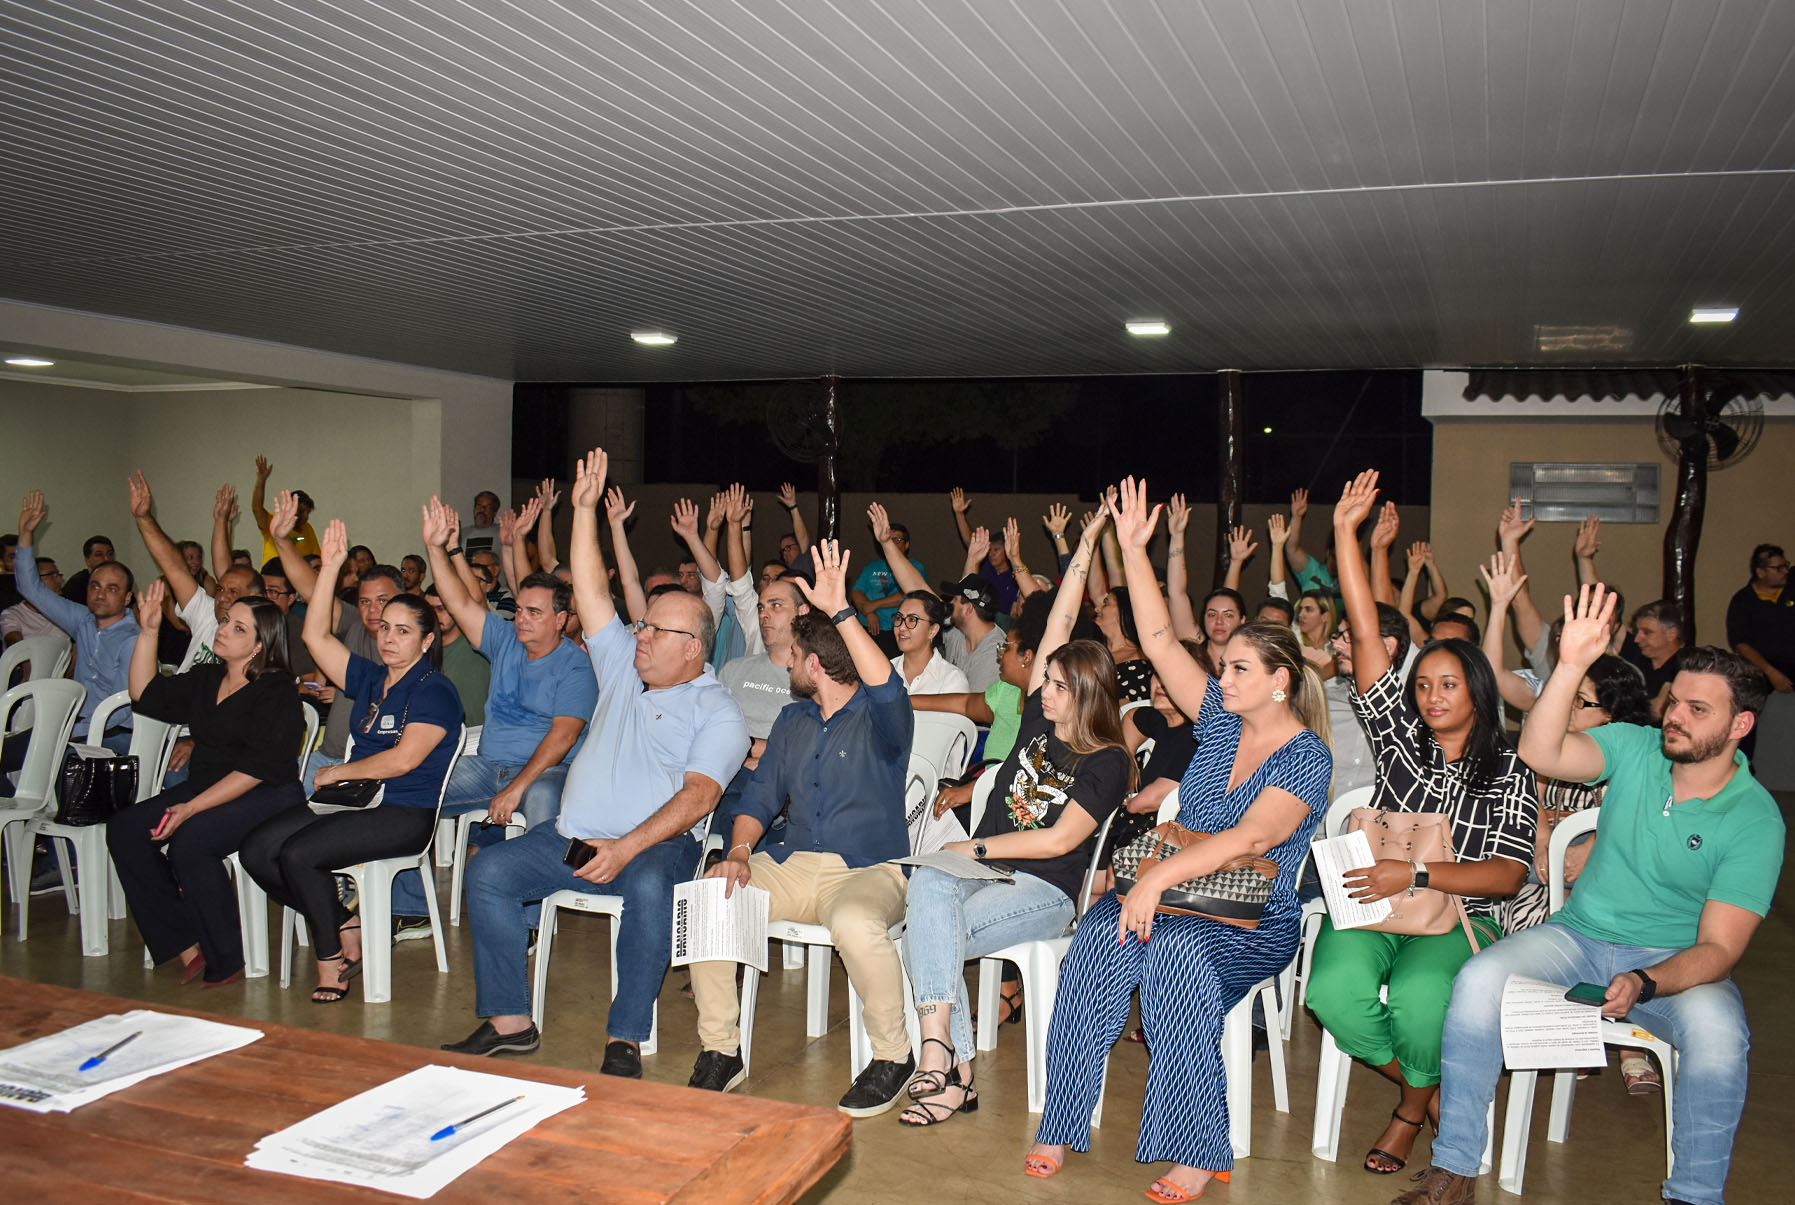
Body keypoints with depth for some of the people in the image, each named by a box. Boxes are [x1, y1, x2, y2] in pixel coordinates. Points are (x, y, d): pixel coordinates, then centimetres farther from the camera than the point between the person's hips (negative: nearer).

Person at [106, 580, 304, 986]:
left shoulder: (276, 692, -11)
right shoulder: (205, 679, 14)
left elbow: (257, 768, -19)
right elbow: (146, 695, 20)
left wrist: (192, 808, -23)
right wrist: (147, 632, 12)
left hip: (268, 797, -8)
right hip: (204, 789, 9)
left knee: (191, 840, -32)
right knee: (125, 828, -11)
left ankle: (225, 963, -17)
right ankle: (186, 948, -9)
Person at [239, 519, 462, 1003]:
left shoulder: (434, 690, -7)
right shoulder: (369, 678, 16)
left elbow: (404, 759, -17)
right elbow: (316, 636, 12)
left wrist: (337, 773, -6)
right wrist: (331, 566, 7)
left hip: (405, 813, -8)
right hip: (357, 799, 8)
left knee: (298, 852, -25)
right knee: (257, 849, -8)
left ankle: (331, 960, -7)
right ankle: (345, 927, 4)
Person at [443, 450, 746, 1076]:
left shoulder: (717, 712, -3)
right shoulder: (623, 666, 15)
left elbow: (697, 796, -16)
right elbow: (593, 594, 9)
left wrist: (627, 847, -27)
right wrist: (584, 509, 4)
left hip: (656, 844, -6)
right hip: (572, 835, 6)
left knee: (648, 885, -37)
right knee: (488, 870, -13)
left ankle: (625, 1040, -26)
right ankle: (509, 1021, -7)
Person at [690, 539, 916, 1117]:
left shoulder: (878, 719, -4)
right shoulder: (793, 721, 17)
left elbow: (888, 690, -30)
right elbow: (760, 795, 14)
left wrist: (841, 611, -34)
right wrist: (739, 852, -5)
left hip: (867, 870, -6)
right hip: (790, 864, 6)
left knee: (855, 923, -39)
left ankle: (893, 1055, -13)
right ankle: (720, 1049, -4)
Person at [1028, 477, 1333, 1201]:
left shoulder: (1306, 757, -8)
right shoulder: (1221, 717, 11)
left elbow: (1248, 838, -23)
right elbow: (1161, 643, 7)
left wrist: (1159, 876, -33)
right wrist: (1133, 550, 1)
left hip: (1255, 921, -5)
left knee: (1173, 946, -36)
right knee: (1102, 936, -27)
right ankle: (1062, 1123, -22)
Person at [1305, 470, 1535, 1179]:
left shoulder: (1507, 770, 4)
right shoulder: (1402, 738, 9)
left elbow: (1508, 875, -5)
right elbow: (1367, 637, 1)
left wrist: (1418, 875, -19)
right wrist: (1346, 533, -4)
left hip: (1458, 917, -2)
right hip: (1370, 906, 2)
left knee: (1418, 995, -34)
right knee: (1334, 987, -28)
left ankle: (1413, 1107, 1)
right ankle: (1431, 1093, 2)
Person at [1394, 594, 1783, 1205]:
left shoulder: (1755, 821, -11)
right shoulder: (1635, 748, -3)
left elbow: (1718, 948, -15)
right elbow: (1539, 753, -21)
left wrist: (1643, 983, -33)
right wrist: (1572, 664, -32)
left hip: (1674, 960, -2)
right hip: (1579, 936, 2)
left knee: (1717, 1028, -36)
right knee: (1479, 978, -24)